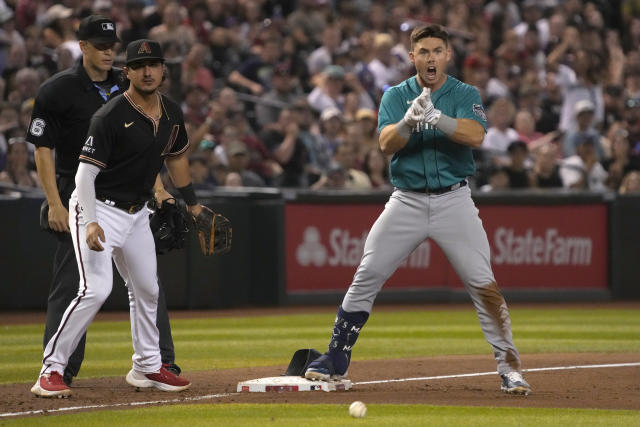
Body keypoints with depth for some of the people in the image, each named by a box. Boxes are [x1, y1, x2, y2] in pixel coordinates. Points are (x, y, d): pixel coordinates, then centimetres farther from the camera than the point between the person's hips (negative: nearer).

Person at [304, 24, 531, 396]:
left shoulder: (466, 95, 1)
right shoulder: (395, 96, 5)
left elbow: (475, 135, -18)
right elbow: (387, 143, -11)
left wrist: (436, 118, -34)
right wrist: (409, 120, -32)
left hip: (454, 200, -1)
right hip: (406, 202, 1)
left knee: (483, 283, -10)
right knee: (366, 278, -2)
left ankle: (509, 365, -2)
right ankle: (336, 360, 8)